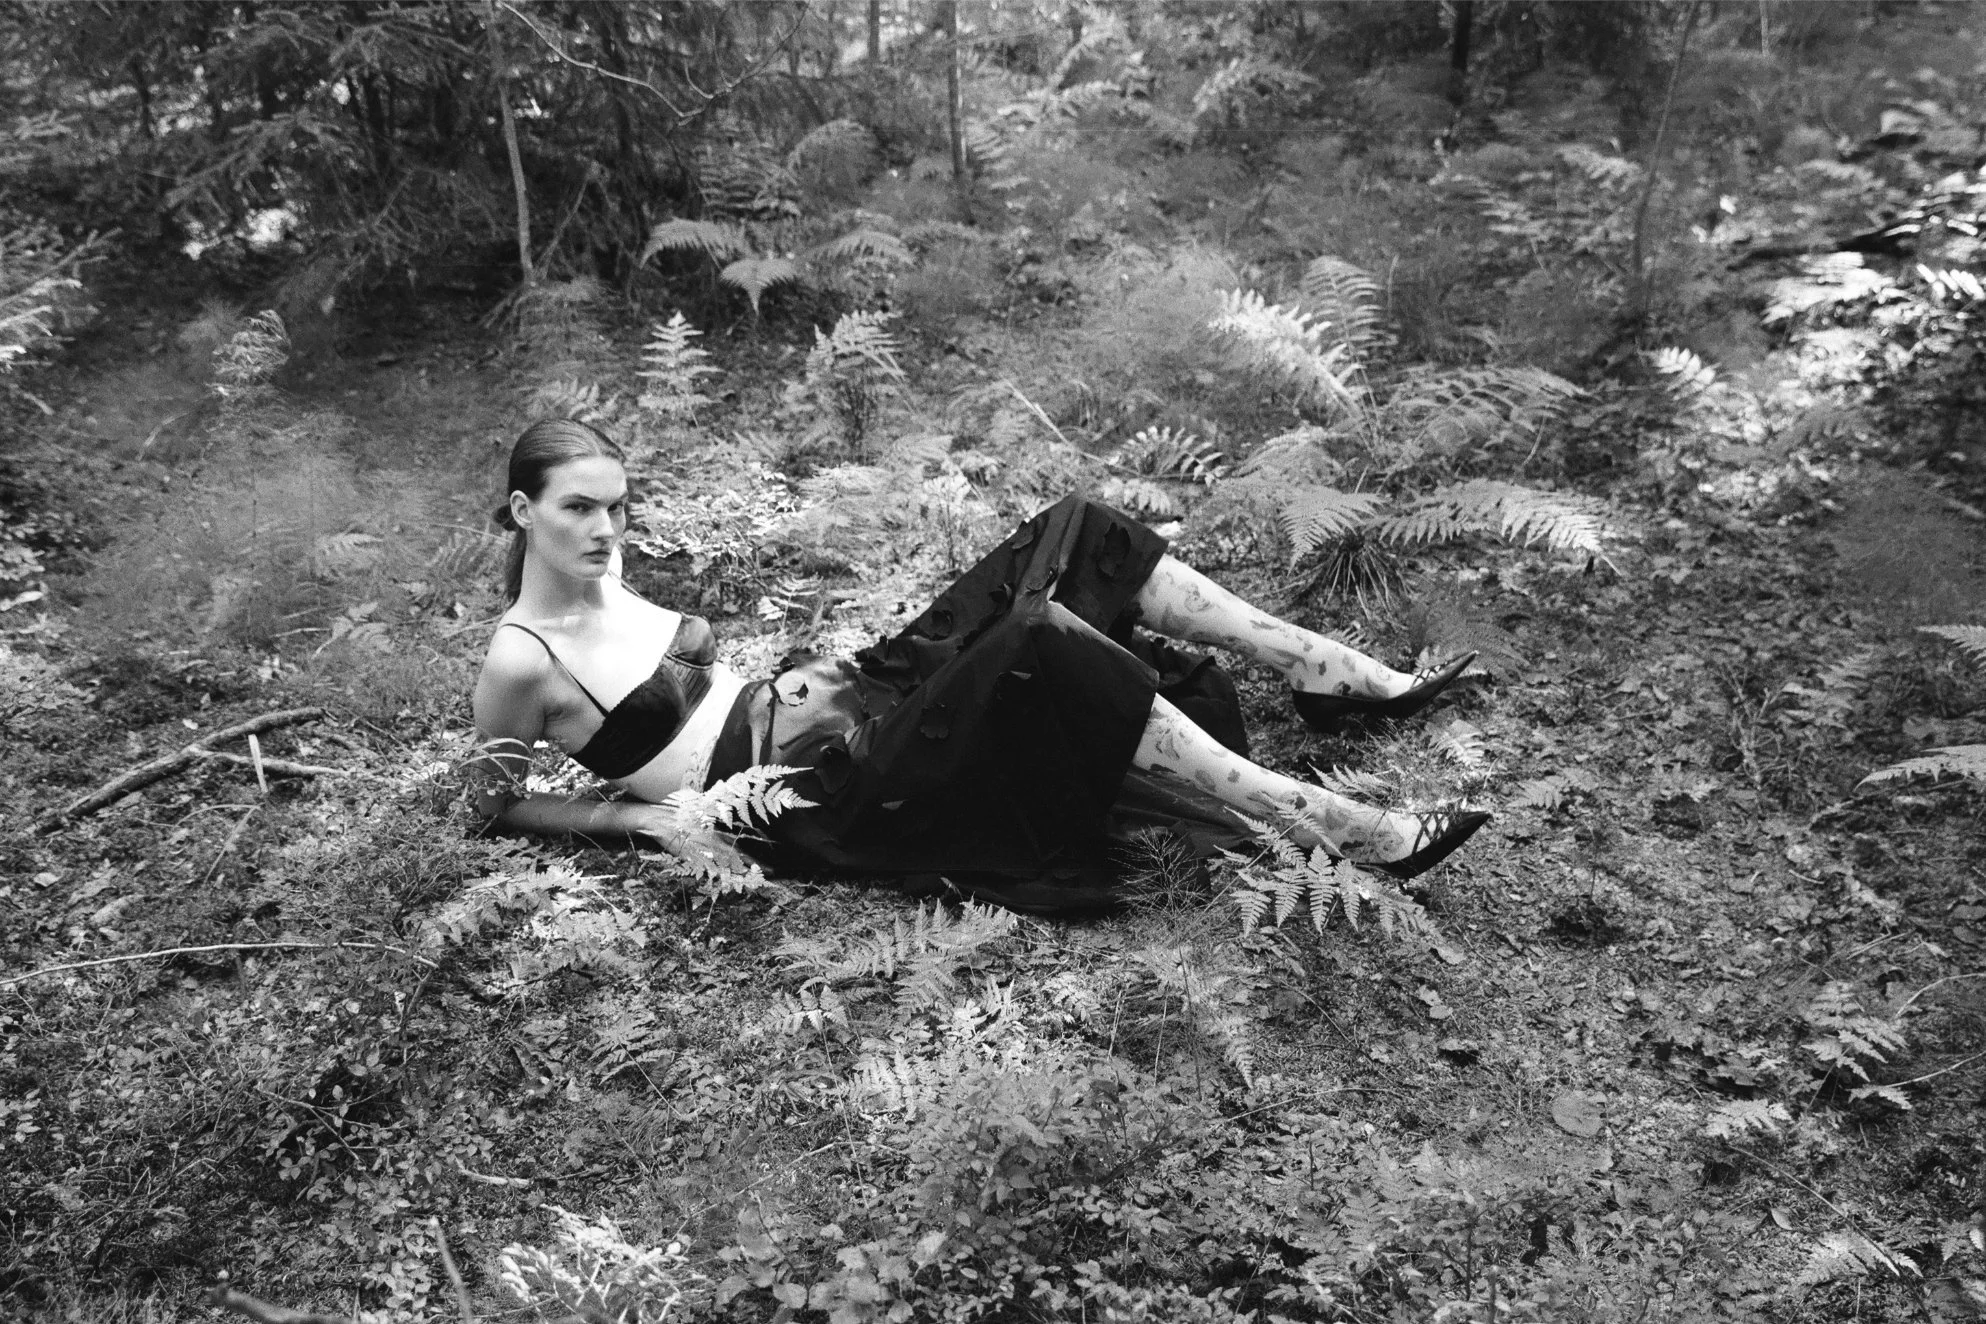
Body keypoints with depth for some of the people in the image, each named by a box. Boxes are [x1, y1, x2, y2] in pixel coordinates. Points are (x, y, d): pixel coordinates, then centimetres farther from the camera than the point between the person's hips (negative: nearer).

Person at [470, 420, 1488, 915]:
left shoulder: (604, 582, 12)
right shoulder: (523, 661, -9)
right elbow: (494, 800, 1)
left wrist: (789, 675, 11)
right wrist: (639, 817, -8)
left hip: (840, 706, 9)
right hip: (822, 795, -9)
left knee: (1076, 537, -6)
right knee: (1039, 650, -32)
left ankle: (1342, 679, -2)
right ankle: (1341, 833, -27)